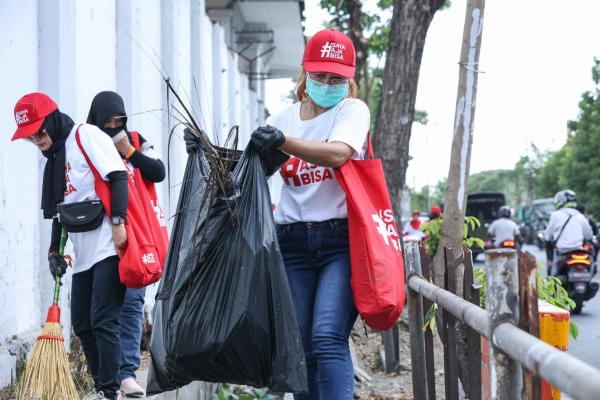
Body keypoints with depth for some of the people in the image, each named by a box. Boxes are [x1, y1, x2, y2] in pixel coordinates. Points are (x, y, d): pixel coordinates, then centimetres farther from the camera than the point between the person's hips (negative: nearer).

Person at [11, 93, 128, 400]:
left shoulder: (86, 136, -5)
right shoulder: (54, 158, 20)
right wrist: (54, 251, 13)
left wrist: (117, 221, -22)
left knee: (102, 320, -12)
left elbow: (117, 176, -15)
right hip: (84, 254, 9)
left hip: (108, 247, -9)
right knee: (81, 324, 8)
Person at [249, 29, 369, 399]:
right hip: (293, 241, 4)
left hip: (340, 240, -4)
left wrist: (283, 141, -33)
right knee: (301, 348, 4)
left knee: (328, 339, -19)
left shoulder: (353, 110, 1)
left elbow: (337, 153, -19)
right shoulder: (282, 119, 14)